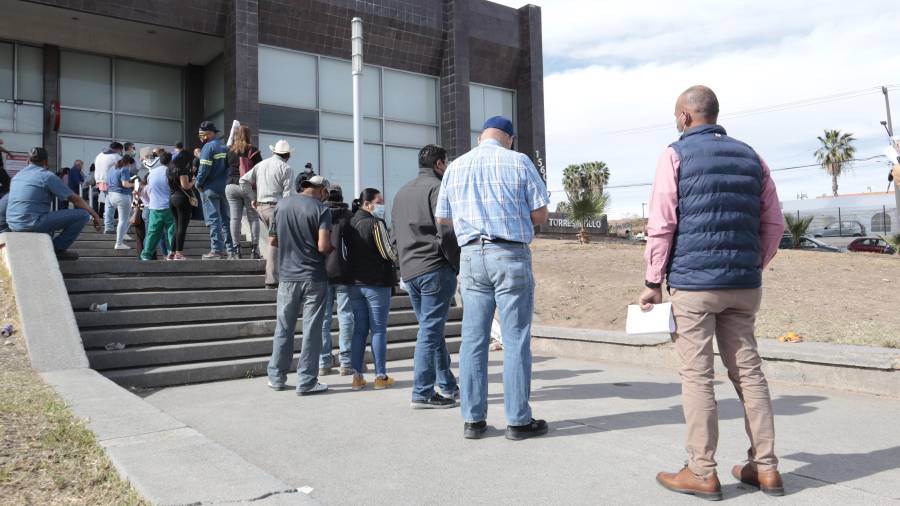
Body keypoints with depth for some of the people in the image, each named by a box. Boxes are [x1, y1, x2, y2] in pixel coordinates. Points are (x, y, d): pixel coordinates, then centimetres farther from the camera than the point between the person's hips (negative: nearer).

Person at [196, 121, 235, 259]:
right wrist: (224, 180, 13)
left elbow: (204, 169, -18)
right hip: (224, 188, 7)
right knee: (225, 219, 10)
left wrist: (198, 183, -6)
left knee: (213, 219, -5)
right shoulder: (224, 146, 13)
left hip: (210, 189, -7)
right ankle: (230, 250, 11)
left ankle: (216, 250, -7)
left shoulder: (208, 147, -12)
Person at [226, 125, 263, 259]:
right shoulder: (252, 150, -3)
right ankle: (254, 249, 0)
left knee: (235, 218, 3)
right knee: (253, 218, 3)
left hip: (231, 186, 3)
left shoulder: (230, 150, 8)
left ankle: (236, 248, 2)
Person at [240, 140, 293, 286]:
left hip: (261, 206, 7)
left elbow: (244, 180, 12)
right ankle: (271, 280, -5)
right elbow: (287, 192, -11)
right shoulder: (285, 167, -6)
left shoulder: (261, 164, 13)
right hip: (276, 206, -7)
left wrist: (252, 198, 16)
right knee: (275, 243, -5)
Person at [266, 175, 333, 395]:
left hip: (288, 276, 4)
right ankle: (306, 381, 7)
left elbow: (272, 240, 10)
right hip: (314, 277, -4)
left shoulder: (282, 205, 4)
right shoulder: (321, 209, -10)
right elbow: (323, 246, -19)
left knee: (284, 328, 14)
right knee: (311, 330, 3)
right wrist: (332, 249, 2)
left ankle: (276, 377, 22)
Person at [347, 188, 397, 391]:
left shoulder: (351, 222, 10)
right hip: (377, 282, -7)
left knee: (359, 329, 10)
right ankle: (381, 376, 6)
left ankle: (357, 376, 10)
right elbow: (390, 252, -12)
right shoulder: (375, 223, -12)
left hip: (355, 282, 7)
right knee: (379, 329, 1)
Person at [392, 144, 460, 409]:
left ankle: (447, 385, 23)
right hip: (435, 269, -8)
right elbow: (446, 233, -17)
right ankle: (423, 393, -1)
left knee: (431, 329, 15)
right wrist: (457, 264, -6)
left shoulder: (402, 192, 18)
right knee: (430, 331, -4)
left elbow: (396, 235, 20)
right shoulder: (437, 189, -7)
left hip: (409, 271, 8)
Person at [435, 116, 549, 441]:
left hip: (471, 256, 4)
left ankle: (472, 420, 11)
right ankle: (518, 420, 6)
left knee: (473, 339, 6)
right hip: (511, 255, -3)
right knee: (516, 340, 1)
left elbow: (442, 217, 17)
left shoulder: (455, 166, 10)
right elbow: (540, 214, -1)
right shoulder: (518, 162, 0)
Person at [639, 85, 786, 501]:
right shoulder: (749, 156, 13)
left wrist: (653, 282, -4)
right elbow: (774, 223, 11)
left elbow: (662, 224, -9)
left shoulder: (676, 154, -2)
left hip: (693, 282, -5)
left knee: (697, 377, 0)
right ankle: (765, 467, 17)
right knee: (748, 371, 11)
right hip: (743, 286, 5)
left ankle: (702, 473, 6)